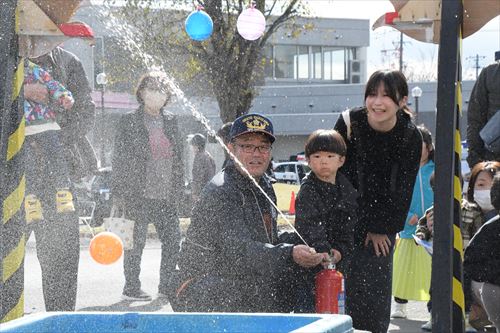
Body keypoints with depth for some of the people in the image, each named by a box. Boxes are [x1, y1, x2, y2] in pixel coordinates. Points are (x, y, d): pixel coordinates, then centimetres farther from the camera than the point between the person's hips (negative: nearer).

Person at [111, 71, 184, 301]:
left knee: (173, 240, 3)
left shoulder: (171, 121, 13)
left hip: (166, 195, 5)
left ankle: (167, 286, 15)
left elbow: (179, 158, 17)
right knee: (136, 242, 0)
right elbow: (119, 159, -4)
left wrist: (178, 188, 13)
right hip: (138, 194, -5)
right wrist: (118, 193, -8)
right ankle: (131, 287, 10)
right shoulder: (129, 122, -2)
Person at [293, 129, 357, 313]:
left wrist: (340, 251, -6)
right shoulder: (307, 190, -9)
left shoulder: (347, 191, 8)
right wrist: (324, 253, -30)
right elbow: (310, 229, -19)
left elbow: (348, 229, 10)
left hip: (337, 262, 5)